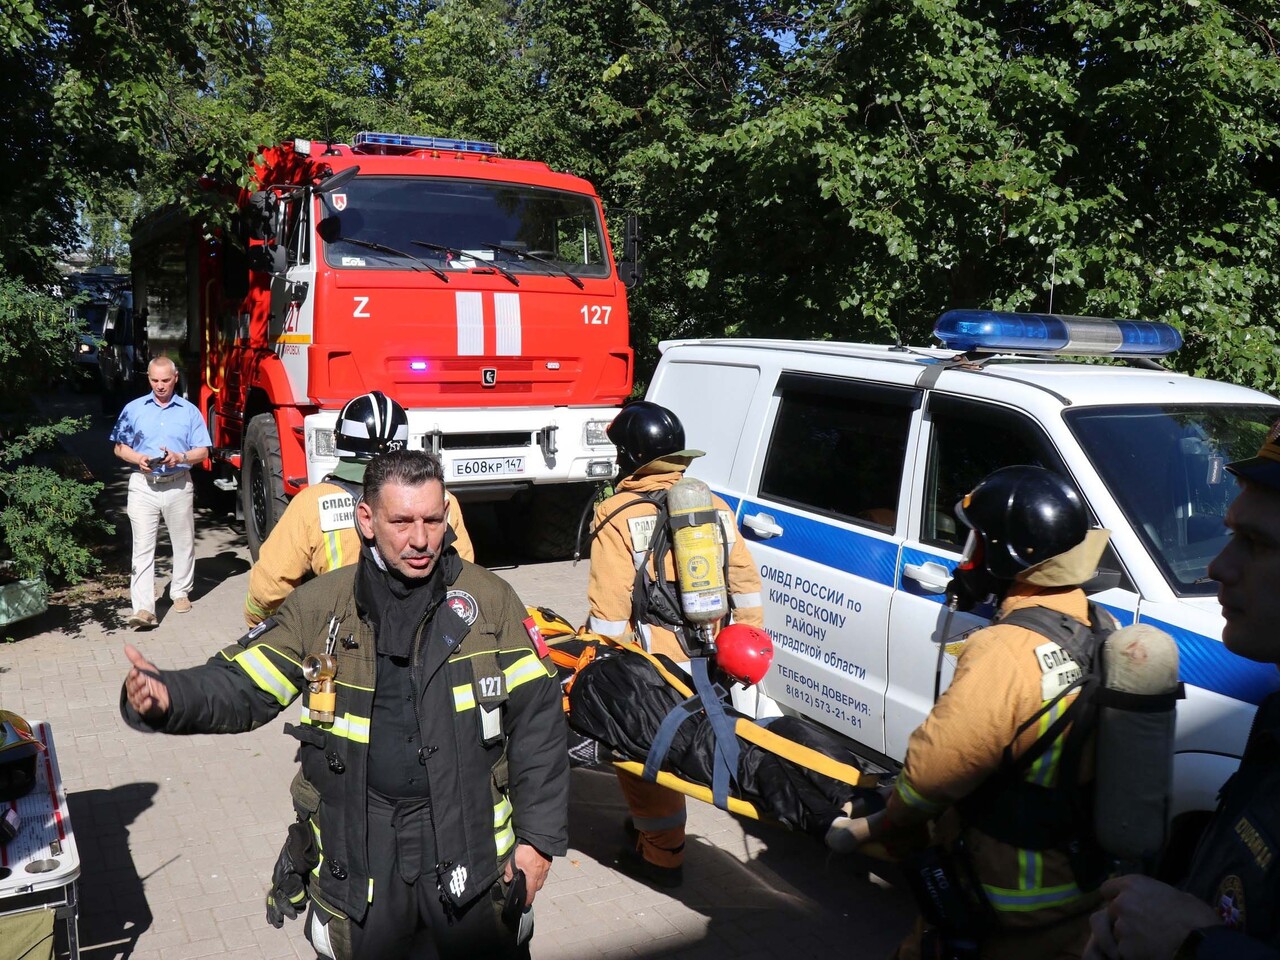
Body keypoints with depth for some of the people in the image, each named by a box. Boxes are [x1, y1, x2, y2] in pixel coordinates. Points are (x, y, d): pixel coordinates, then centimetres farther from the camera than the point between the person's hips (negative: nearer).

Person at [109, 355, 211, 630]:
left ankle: (180, 592, 31)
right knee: (142, 546, -7)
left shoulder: (189, 411, 5)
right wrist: (138, 458, -13)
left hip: (179, 485, 1)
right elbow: (119, 447, 8)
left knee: (184, 542, 11)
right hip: (143, 485, -1)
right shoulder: (133, 409, 6)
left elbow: (202, 451, 4)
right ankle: (143, 608, -11)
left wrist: (181, 457, -16)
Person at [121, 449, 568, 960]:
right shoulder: (319, 607, -2)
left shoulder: (490, 601, -5)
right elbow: (240, 686, -3)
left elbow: (536, 722, -2)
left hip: (471, 844, 0)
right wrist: (165, 698, -25)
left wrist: (539, 838, -3)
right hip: (357, 848, 1)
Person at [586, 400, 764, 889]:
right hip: (706, 660, 7)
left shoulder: (618, 514, -11)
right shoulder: (713, 507, 8)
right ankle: (650, 823, 39)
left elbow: (608, 610, -15)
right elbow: (747, 584, 11)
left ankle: (661, 856, 17)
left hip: (650, 665, -6)